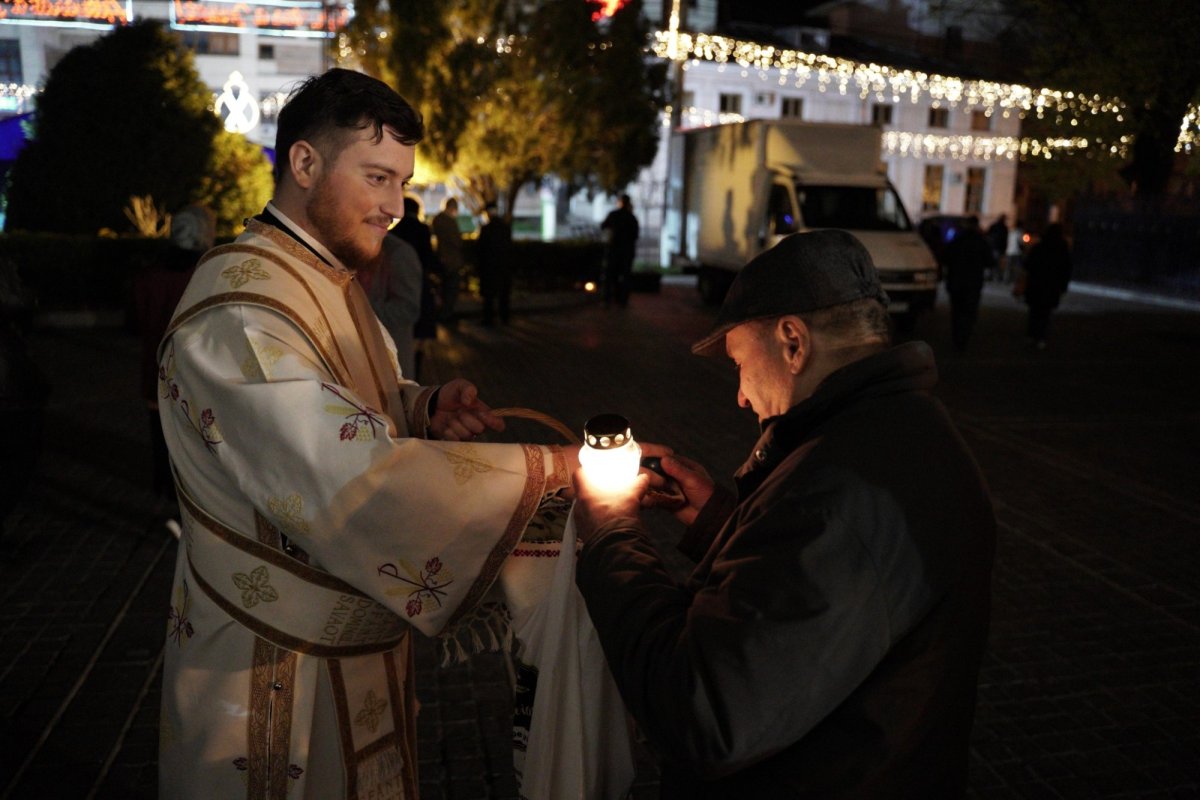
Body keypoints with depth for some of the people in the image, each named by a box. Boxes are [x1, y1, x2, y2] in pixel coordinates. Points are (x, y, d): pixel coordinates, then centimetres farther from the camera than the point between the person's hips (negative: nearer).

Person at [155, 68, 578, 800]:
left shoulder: (327, 280, 7)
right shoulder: (239, 311, -26)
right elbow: (352, 481, -36)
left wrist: (427, 409, -8)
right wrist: (558, 469, -33)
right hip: (281, 673, -8)